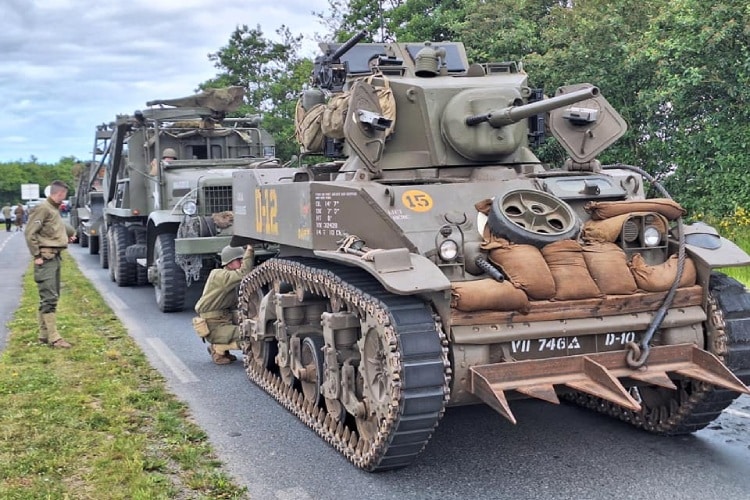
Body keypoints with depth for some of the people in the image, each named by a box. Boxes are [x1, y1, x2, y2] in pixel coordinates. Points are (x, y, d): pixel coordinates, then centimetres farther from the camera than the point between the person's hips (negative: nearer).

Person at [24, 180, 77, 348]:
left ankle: (44, 334, 20)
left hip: (55, 257, 10)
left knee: (51, 296, 13)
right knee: (49, 297, -10)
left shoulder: (55, 209, 14)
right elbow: (30, 233, -16)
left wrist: (69, 233, 25)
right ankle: (53, 337, -11)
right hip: (46, 258, -10)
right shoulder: (43, 208, -12)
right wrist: (37, 255, -17)